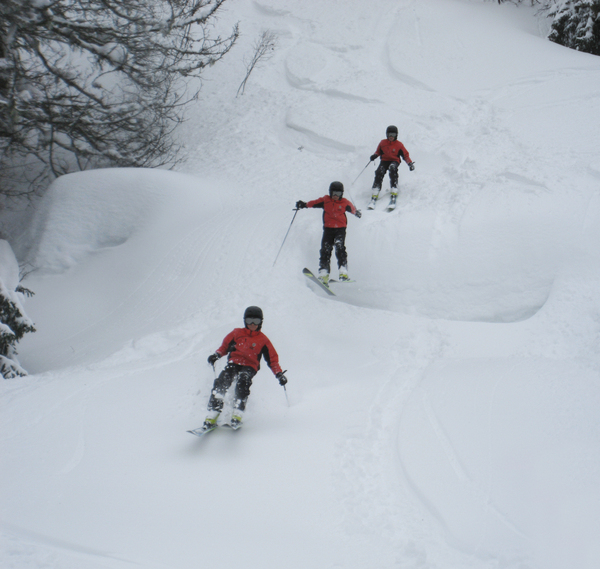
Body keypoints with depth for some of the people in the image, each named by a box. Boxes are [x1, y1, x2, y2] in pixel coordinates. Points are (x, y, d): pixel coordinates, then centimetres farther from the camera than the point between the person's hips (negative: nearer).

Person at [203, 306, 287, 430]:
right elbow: (225, 346, 25)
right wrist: (217, 355, 4)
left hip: (249, 367, -1)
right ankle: (212, 417, -29)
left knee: (242, 382, -36)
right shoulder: (237, 333, 17)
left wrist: (279, 374, 2)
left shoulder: (263, 340, 14)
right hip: (233, 363, 1)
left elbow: (272, 359, 15)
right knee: (221, 383, -27)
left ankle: (237, 416, -38)